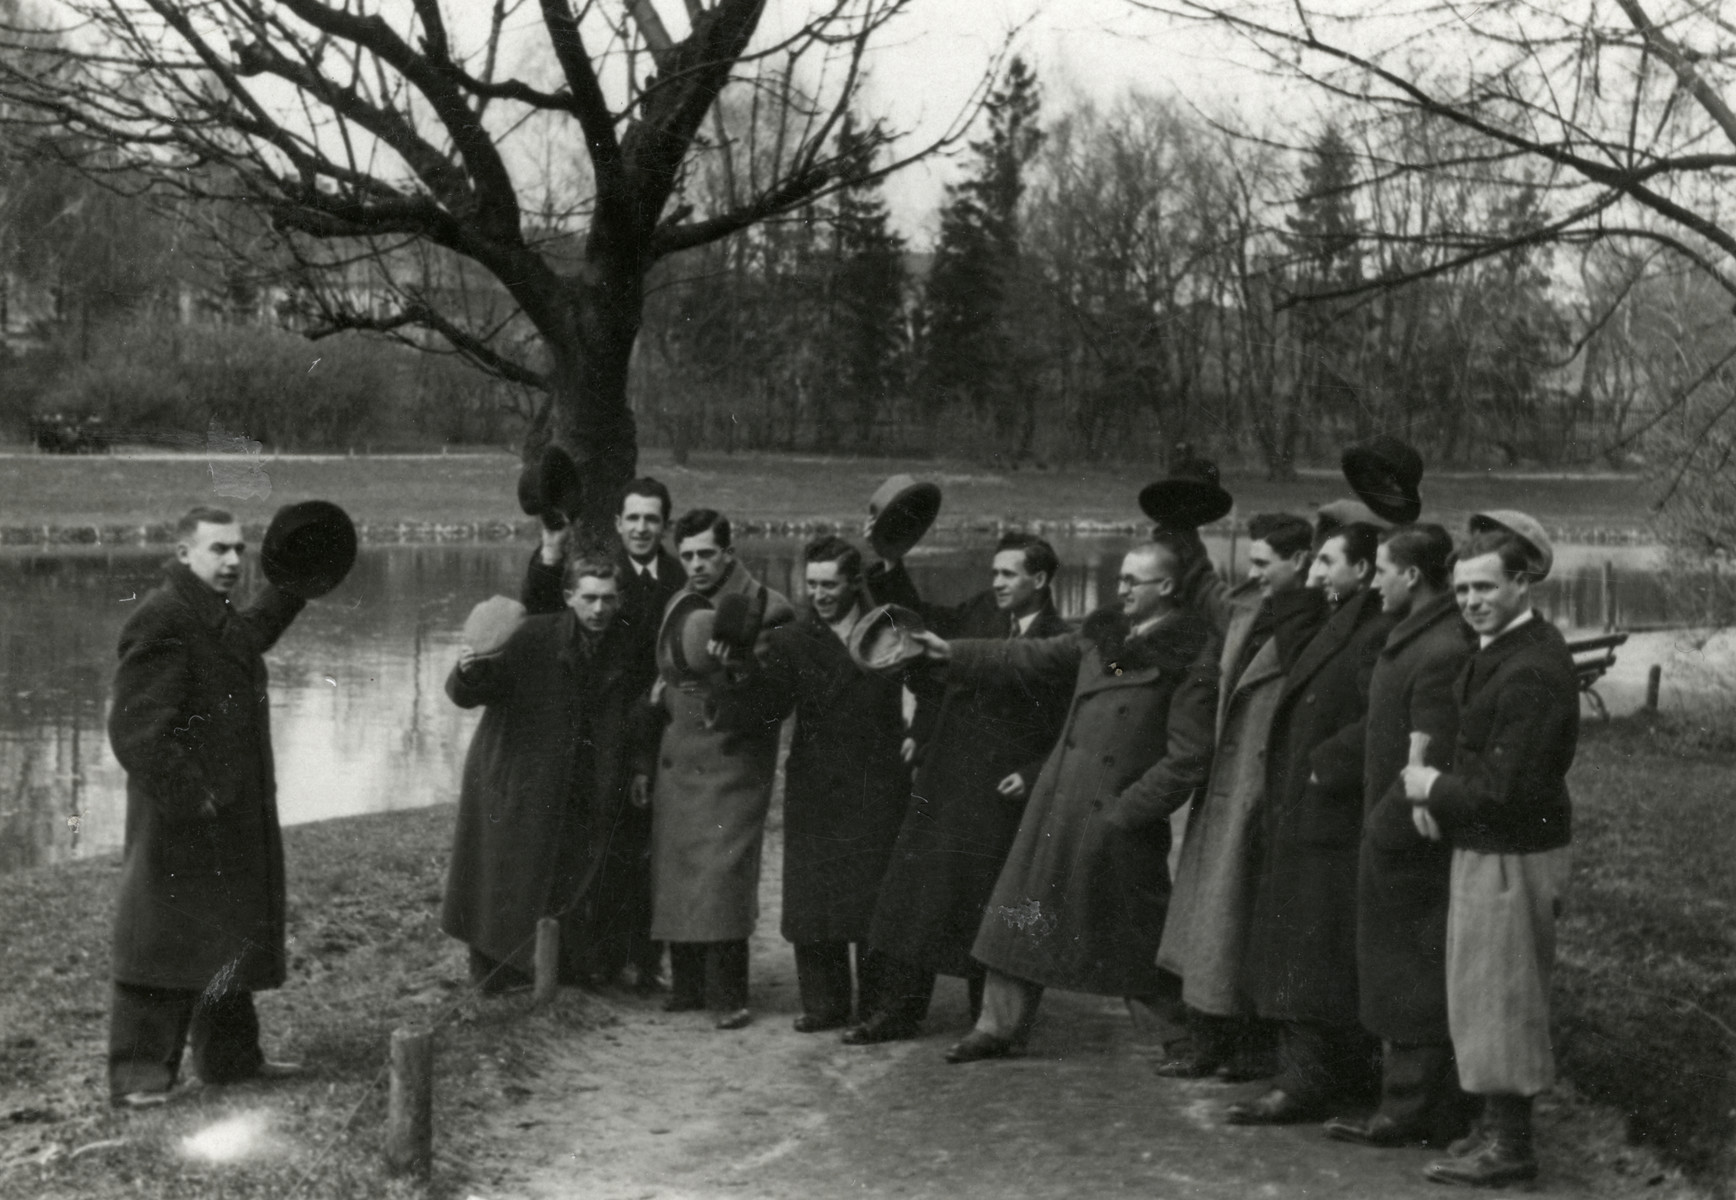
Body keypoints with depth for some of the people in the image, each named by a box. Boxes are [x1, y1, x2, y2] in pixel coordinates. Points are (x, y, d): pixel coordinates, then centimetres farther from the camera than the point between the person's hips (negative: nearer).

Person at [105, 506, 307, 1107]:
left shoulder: (219, 616, 12)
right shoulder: (160, 621, -19)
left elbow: (249, 636, 39)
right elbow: (136, 730, -24)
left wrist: (292, 585, 30)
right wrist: (190, 798, -25)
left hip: (232, 818, 10)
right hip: (180, 821, -10)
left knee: (232, 939, 17)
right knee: (164, 941, -6)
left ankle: (230, 1055, 28)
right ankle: (138, 1074, 0)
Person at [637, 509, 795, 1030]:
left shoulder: (765, 609, -7)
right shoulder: (678, 605, 14)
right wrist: (645, 762, 20)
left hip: (730, 765, -6)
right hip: (675, 765, 6)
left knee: (721, 876, -11)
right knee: (673, 875, 6)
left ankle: (728, 996, -4)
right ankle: (688, 987, 16)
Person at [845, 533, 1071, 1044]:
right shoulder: (980, 613, 8)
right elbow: (922, 621, 22)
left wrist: (1035, 774, -14)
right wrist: (890, 567, 12)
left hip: (1000, 795, -5)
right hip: (943, 782, 5)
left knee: (989, 907, 1)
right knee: (915, 891, 4)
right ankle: (899, 1010, 12)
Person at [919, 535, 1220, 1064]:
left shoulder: (1193, 658, -13)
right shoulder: (1103, 633, 9)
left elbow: (1188, 757, -15)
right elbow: (1035, 657, 19)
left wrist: (1129, 810, -17)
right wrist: (952, 652, 17)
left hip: (1119, 816, -7)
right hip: (1058, 803, 7)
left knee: (1137, 935, 3)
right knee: (1024, 913, 9)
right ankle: (1000, 1026, 18)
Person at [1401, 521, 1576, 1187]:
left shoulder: (1531, 671, -23)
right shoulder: (1500, 647, 8)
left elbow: (1508, 791, -25)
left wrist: (1434, 788, -12)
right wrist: (1438, 789, 7)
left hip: (1509, 856, -10)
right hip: (1488, 848, 10)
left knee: (1498, 994, 0)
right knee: (1499, 997, 17)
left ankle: (1509, 1145, 10)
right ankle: (1500, 1125, 28)